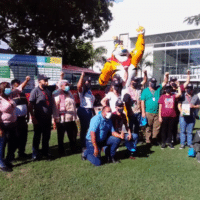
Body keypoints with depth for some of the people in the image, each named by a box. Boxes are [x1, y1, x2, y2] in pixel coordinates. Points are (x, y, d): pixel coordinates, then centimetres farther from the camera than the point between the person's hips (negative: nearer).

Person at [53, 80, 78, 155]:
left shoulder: (70, 94, 15)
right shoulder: (57, 95, -8)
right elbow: (55, 107, -12)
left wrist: (75, 116, 18)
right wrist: (56, 118, -16)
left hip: (71, 120, 7)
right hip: (62, 120, -6)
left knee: (73, 135, 13)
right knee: (60, 136, 8)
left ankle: (73, 149, 29)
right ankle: (61, 151, 21)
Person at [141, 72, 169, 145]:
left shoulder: (158, 88, 13)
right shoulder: (145, 91, 3)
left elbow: (165, 82, 14)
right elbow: (142, 102, -1)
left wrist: (166, 76, -5)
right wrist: (143, 112, -8)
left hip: (157, 112, 3)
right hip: (148, 113, -3)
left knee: (157, 127, 5)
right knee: (148, 127, 2)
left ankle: (154, 140, 17)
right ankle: (148, 141, 10)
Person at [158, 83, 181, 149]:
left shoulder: (174, 96, 8)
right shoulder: (162, 97, 2)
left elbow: (179, 93, -12)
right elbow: (160, 107, 2)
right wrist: (160, 116, -4)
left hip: (172, 116, 2)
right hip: (164, 116, -2)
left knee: (171, 130, 10)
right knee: (164, 130, 5)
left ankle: (169, 142, 22)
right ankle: (163, 142, 15)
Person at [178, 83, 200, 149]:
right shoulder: (183, 96, 7)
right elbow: (179, 105, 4)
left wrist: (194, 106, -9)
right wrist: (181, 111, -14)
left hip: (191, 116, 1)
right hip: (183, 116, -1)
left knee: (190, 131, 7)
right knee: (182, 130, 2)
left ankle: (189, 143, 18)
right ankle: (182, 143, 10)